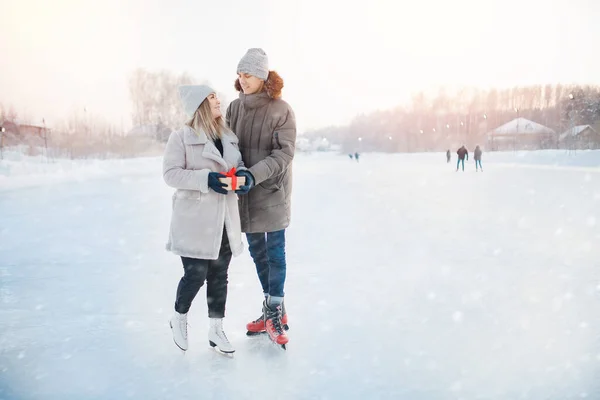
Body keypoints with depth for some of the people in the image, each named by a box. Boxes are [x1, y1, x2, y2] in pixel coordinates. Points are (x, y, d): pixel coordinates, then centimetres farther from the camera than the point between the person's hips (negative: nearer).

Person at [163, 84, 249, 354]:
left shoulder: (228, 137, 12)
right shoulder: (181, 137, -7)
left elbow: (239, 164, 16)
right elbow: (170, 173, -12)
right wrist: (206, 178, -23)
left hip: (225, 220, 6)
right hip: (195, 220, -5)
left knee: (219, 276, 10)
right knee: (195, 275, -2)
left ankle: (216, 331, 23)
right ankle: (179, 318, 28)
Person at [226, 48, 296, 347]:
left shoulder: (281, 110, -10)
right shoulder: (234, 108, 4)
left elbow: (284, 153, -15)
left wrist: (254, 175, -27)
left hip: (272, 191, -5)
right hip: (245, 193, 5)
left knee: (274, 251, 1)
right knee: (256, 250, 12)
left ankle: (275, 311, 12)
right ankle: (273, 308, 26)